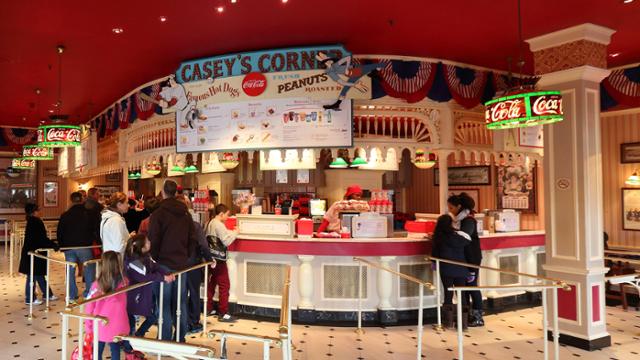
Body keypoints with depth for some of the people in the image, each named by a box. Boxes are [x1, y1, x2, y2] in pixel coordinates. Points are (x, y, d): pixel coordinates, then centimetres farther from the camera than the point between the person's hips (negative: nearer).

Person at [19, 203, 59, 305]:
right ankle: (29, 299, 9)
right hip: (32, 253, -10)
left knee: (39, 274, 16)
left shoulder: (34, 222, 11)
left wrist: (52, 245, 13)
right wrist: (53, 245, -18)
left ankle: (47, 294, 26)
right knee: (33, 276, 0)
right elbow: (42, 239, -22)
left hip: (34, 252, 10)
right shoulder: (34, 223, -18)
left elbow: (41, 238, 14)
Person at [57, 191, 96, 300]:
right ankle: (89, 292, 4)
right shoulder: (88, 214, -3)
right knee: (89, 269, 6)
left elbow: (60, 232, 9)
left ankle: (72, 295, 11)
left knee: (70, 271, 9)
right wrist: (90, 241, 13)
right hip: (84, 246, -3)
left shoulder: (65, 215, 6)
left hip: (68, 247, 3)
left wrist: (62, 245, 16)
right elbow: (93, 230, 0)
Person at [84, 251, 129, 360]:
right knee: (115, 351, 19)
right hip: (118, 326, 1)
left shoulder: (97, 284, -19)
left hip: (100, 326, -1)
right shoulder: (124, 282, -13)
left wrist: (88, 326, 3)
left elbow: (89, 307, -10)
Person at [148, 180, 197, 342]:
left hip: (164, 263, -5)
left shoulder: (158, 214, -9)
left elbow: (154, 241, -11)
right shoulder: (185, 213, 8)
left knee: (164, 303, 1)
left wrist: (155, 258, 4)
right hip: (182, 263, 5)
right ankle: (180, 338, 19)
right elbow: (192, 239, 10)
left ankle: (165, 340, 3)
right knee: (180, 302, 12)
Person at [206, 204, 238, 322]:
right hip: (219, 259, -9)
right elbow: (226, 241, -18)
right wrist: (235, 233, -6)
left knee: (211, 283, 16)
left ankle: (209, 309, 24)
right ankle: (223, 313, -2)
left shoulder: (209, 223, 9)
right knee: (224, 285, -3)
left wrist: (231, 232, 10)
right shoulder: (219, 225, -16)